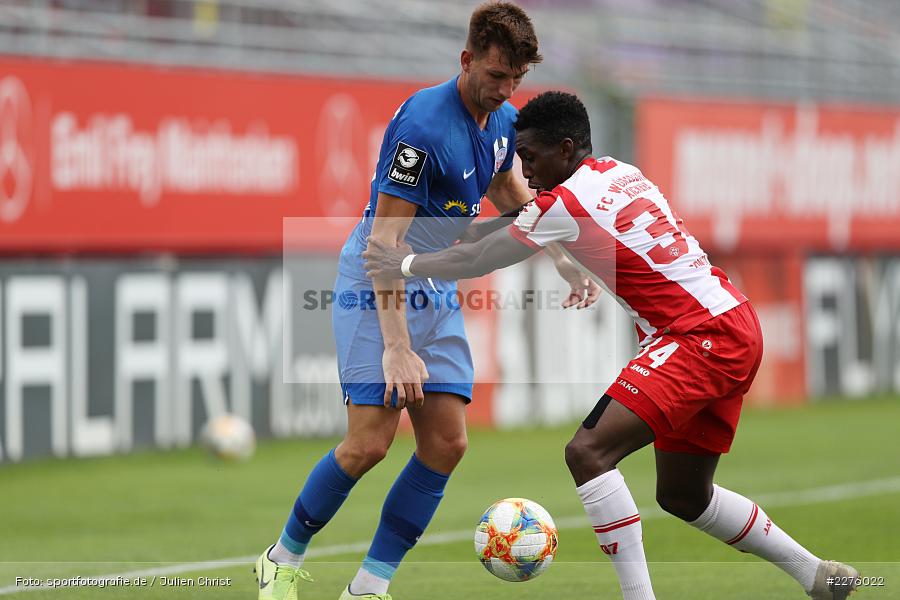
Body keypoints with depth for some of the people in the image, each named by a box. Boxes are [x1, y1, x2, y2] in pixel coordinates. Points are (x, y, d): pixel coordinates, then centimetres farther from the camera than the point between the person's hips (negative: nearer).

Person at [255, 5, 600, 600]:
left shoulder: (504, 121, 1)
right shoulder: (423, 126, -25)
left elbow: (509, 193, 24)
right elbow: (384, 239, -25)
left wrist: (564, 260, 15)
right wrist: (396, 347, -30)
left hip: (437, 290, 8)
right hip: (375, 286, -8)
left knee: (447, 444, -2)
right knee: (370, 443, -13)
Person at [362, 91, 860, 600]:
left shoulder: (565, 202, -10)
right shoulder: (622, 173, 14)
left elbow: (478, 261, 1)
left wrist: (407, 265, 15)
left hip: (703, 339, -10)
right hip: (737, 330, 10)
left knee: (588, 453, -19)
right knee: (681, 496, 20)